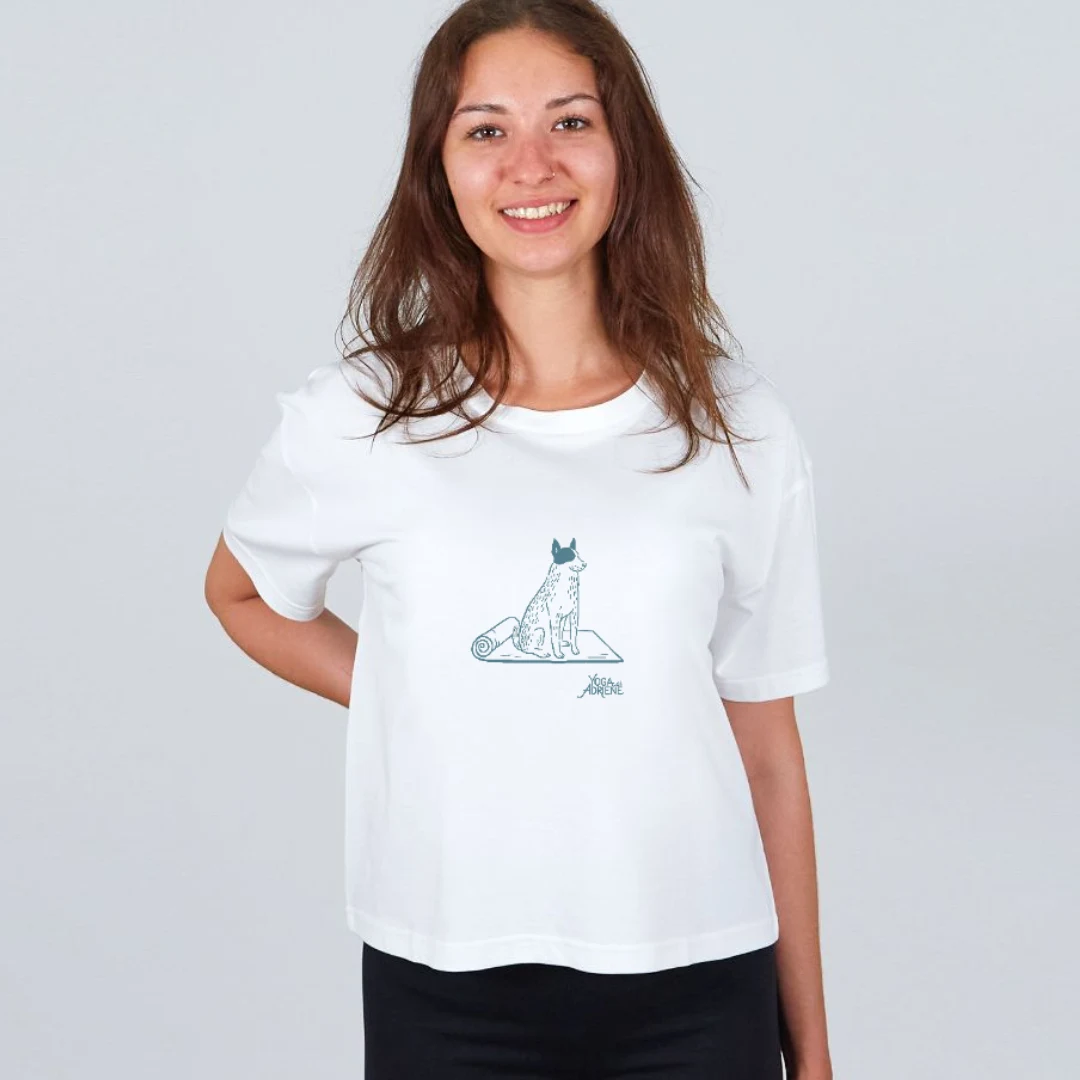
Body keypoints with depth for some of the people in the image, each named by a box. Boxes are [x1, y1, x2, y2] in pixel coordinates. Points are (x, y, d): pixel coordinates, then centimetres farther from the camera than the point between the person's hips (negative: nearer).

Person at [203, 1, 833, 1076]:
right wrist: (418, 710, -1)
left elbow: (768, 751, 3)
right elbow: (241, 594, 14)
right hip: (445, 986, 0)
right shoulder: (357, 418, -4)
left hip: (696, 985, 1)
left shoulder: (738, 429, -1)